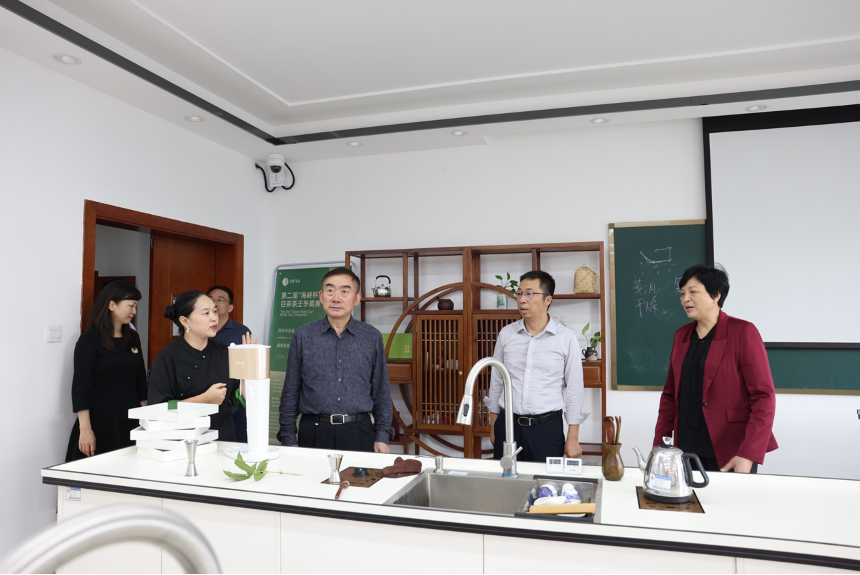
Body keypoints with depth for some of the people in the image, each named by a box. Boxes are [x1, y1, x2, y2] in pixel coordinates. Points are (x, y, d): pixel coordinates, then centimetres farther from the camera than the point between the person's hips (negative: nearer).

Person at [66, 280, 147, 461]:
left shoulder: (133, 337, 9)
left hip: (130, 419, 5)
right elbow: (81, 386, -11)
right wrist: (85, 429, -16)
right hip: (100, 420, -5)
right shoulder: (89, 340, -7)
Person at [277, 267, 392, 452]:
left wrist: (382, 436, 2)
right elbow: (291, 392, 5)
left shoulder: (372, 337, 3)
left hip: (358, 432, 0)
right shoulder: (303, 336, 2)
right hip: (313, 431, 0)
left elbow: (381, 392, 7)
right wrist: (288, 438, 2)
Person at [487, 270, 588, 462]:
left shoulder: (566, 338, -4)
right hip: (508, 425, 2)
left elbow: (574, 389, -2)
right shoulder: (506, 334, 3)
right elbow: (496, 382, 10)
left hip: (547, 427, -2)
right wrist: (493, 427, 11)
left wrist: (573, 438, -3)